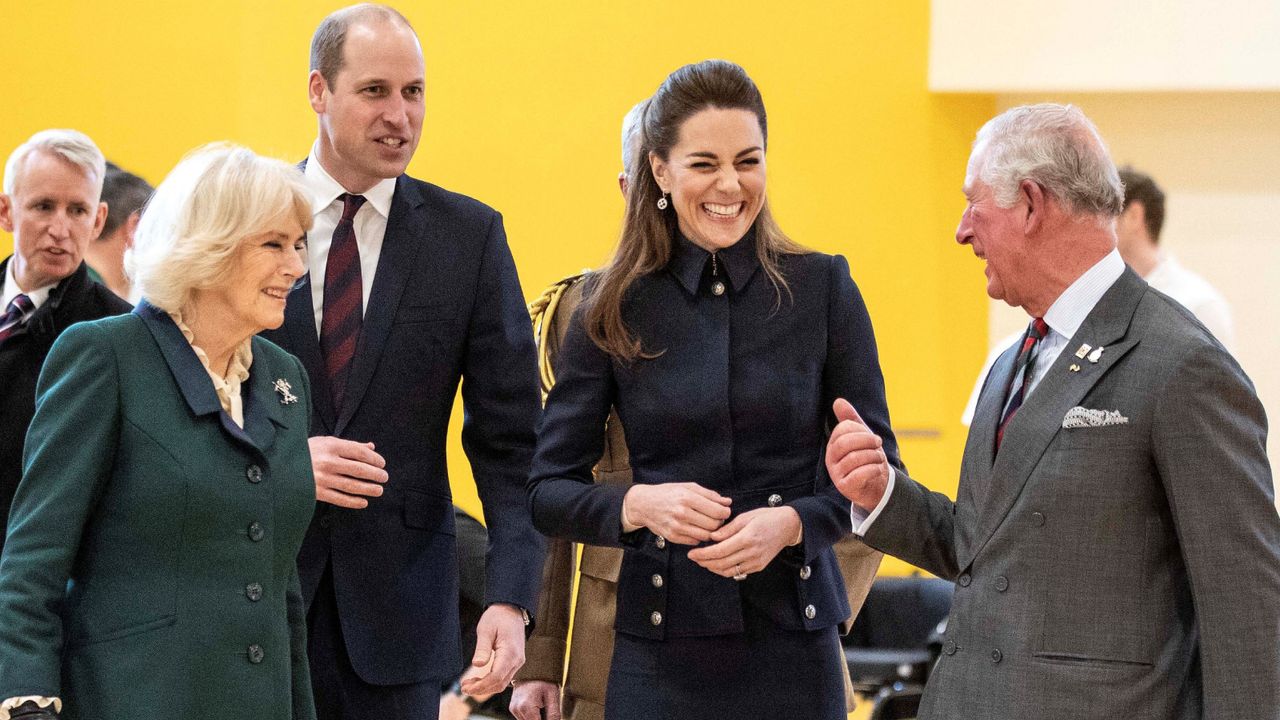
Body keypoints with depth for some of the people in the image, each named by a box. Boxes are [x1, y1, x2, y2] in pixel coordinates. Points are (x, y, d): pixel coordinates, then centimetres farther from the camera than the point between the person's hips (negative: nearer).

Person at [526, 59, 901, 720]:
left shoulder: (822, 287, 1)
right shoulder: (613, 308, 2)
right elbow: (548, 491, 3)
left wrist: (792, 523, -15)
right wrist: (639, 505, -16)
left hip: (791, 645, 0)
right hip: (660, 650, 0)